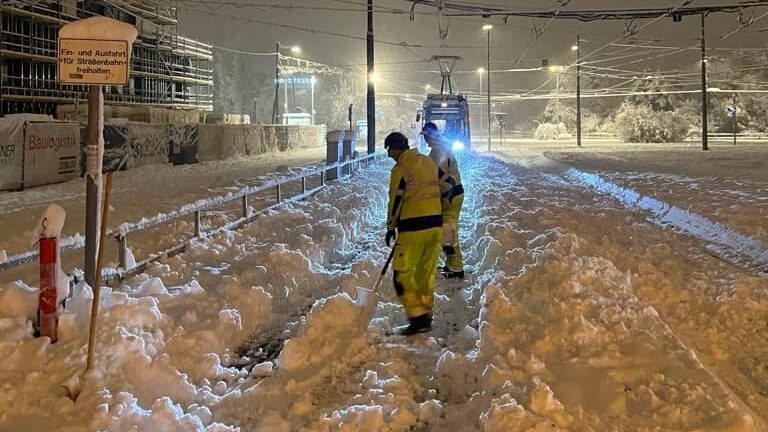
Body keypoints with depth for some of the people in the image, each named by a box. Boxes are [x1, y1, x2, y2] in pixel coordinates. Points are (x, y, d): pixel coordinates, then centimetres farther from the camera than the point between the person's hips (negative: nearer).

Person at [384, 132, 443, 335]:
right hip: (436, 225, 7)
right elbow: (439, 190, 16)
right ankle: (426, 317, 20)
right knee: (427, 273, 15)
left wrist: (391, 227, 1)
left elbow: (395, 200, -10)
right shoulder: (429, 162, 11)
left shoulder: (401, 168, -10)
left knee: (402, 274, 1)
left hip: (413, 228, -7)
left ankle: (418, 317, -6)